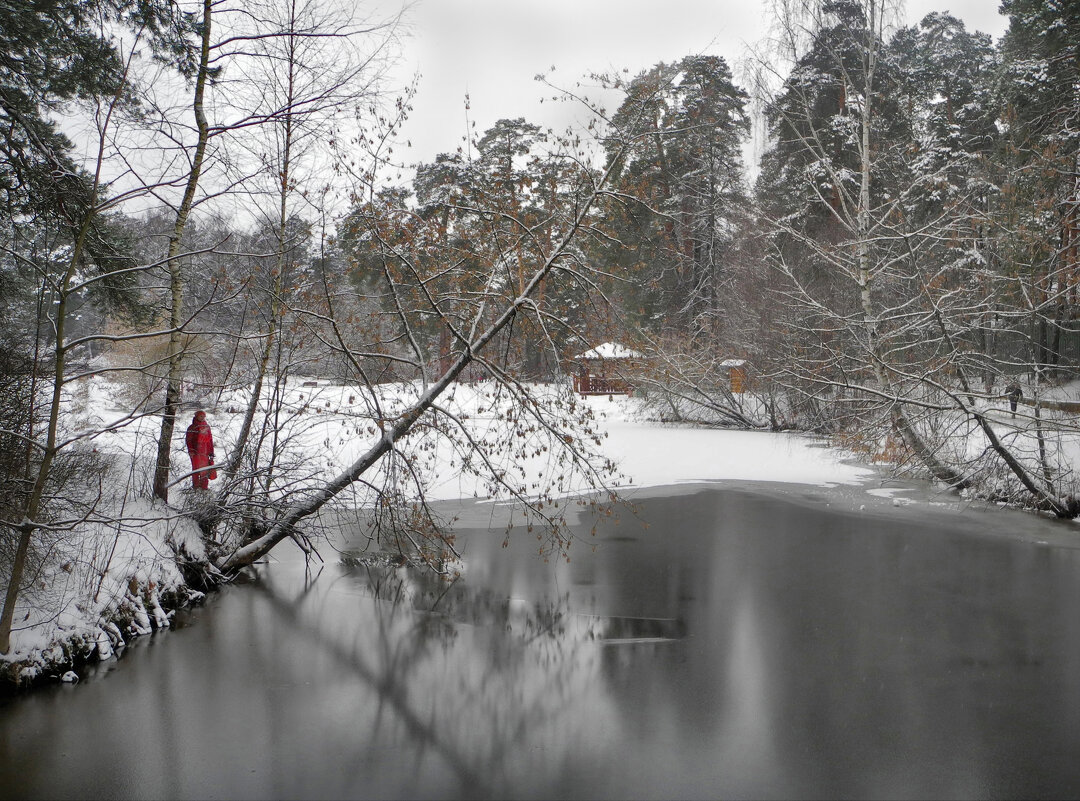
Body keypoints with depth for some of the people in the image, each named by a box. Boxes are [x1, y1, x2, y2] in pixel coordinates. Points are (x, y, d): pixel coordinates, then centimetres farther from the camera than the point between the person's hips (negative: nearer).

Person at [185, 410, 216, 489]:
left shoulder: (206, 426, 13)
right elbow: (188, 440, -2)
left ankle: (204, 486, 13)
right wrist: (190, 450, -11)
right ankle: (196, 485, 9)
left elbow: (210, 440, 16)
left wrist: (211, 452, 13)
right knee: (196, 468, 0)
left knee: (205, 469, 5)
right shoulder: (192, 428, -1)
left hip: (205, 452, 4)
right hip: (196, 452, -4)